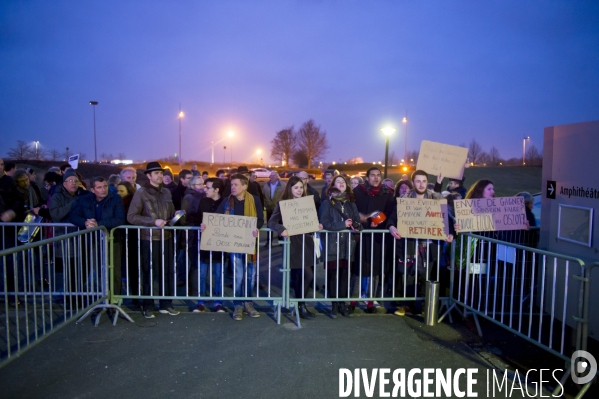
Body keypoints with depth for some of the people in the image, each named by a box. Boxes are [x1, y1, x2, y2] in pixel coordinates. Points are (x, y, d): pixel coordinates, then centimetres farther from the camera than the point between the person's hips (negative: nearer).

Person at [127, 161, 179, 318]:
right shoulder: (141, 192, -4)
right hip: (148, 238, -4)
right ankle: (147, 306, 18)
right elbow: (131, 217, -10)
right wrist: (153, 221, -18)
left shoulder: (166, 192, 12)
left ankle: (166, 304, 21)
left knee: (167, 271, 8)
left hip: (166, 237, 5)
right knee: (149, 273, 5)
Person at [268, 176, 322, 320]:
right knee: (308, 275, -12)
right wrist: (281, 229, -28)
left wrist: (317, 226, -6)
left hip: (306, 242, 5)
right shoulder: (282, 204, -3)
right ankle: (301, 305, 6)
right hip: (293, 244, -5)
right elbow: (271, 222, -10)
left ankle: (298, 304, 26)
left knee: (300, 277, 11)